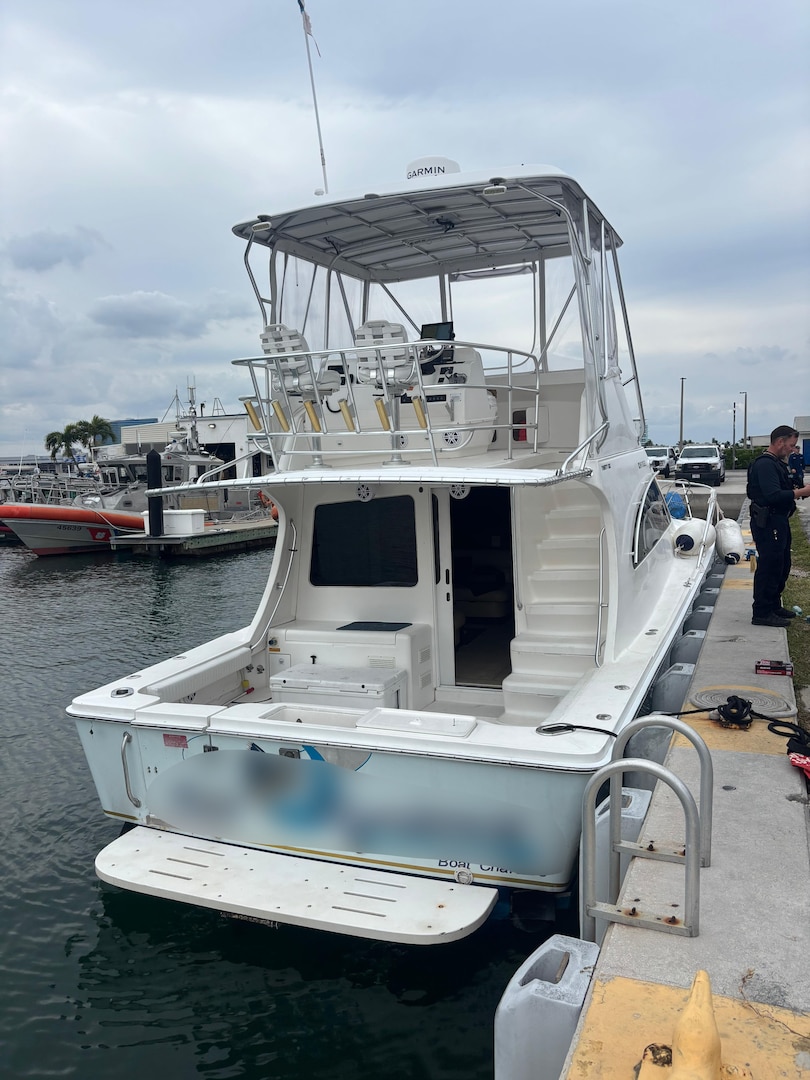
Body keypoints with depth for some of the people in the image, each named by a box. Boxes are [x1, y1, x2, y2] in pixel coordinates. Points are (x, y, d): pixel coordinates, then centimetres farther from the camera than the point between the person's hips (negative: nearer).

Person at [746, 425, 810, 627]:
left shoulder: (776, 463, 18)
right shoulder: (765, 464, -18)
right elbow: (773, 496, -27)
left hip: (778, 521, 11)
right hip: (768, 523, -11)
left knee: (781, 565, 17)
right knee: (769, 566, -7)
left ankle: (774, 605, 29)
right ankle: (762, 612, -1)